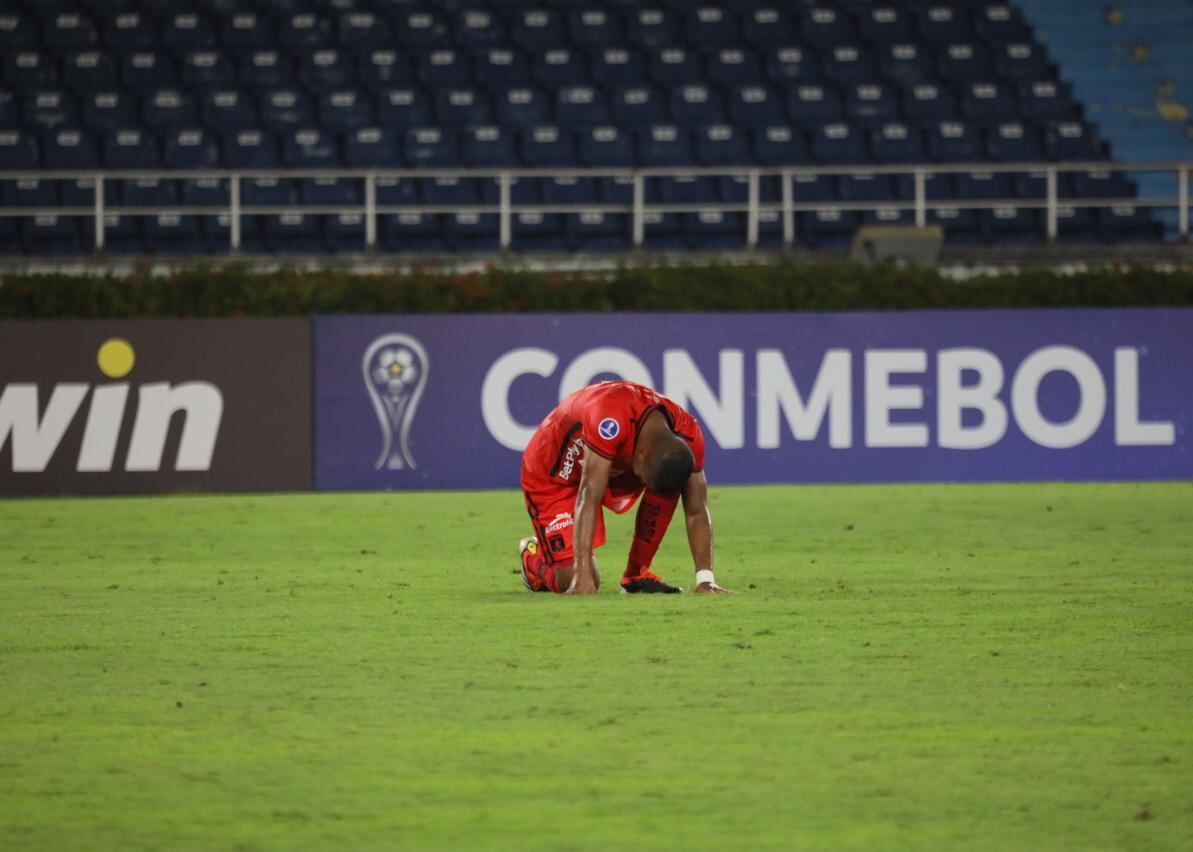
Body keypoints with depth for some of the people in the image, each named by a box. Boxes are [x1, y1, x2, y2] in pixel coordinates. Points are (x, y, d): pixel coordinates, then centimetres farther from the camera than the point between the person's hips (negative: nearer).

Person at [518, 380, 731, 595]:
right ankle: (533, 554, 19)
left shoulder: (687, 437, -25)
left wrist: (705, 580, -28)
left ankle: (636, 574, -6)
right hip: (551, 475, -5)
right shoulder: (611, 420, -43)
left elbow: (696, 512, -19)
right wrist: (582, 577, -49)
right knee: (573, 582, -15)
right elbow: (588, 499, -45)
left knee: (668, 489, -24)